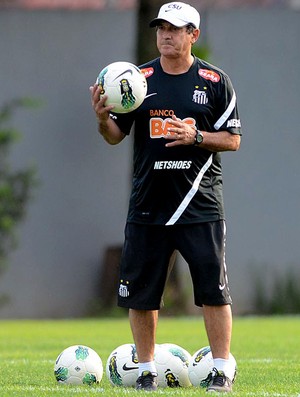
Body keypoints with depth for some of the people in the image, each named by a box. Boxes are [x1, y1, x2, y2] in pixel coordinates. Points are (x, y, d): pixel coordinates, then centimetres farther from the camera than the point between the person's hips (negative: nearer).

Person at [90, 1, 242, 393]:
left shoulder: (215, 81, 2)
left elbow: (232, 139, 2)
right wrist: (103, 119, -14)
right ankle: (146, 370, 15)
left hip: (200, 204, -2)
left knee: (214, 289, -4)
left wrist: (195, 136, -15)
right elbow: (116, 135, 8)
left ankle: (223, 369, 5)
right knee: (140, 291, 4)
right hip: (148, 204, 2)